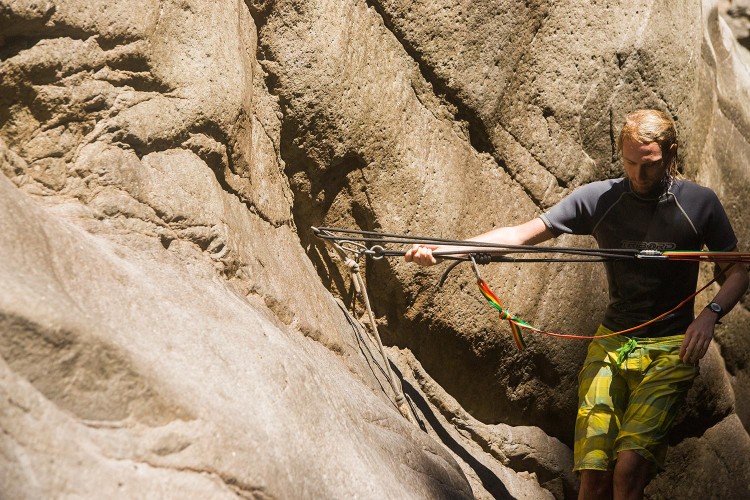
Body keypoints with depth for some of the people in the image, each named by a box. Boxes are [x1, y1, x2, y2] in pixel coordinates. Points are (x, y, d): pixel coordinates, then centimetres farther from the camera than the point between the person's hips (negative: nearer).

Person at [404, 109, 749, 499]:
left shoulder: (699, 203, -1)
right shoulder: (600, 199, 0)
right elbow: (523, 234, -5)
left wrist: (710, 313, -13)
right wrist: (444, 248, -17)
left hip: (670, 349, -2)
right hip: (611, 344, 2)